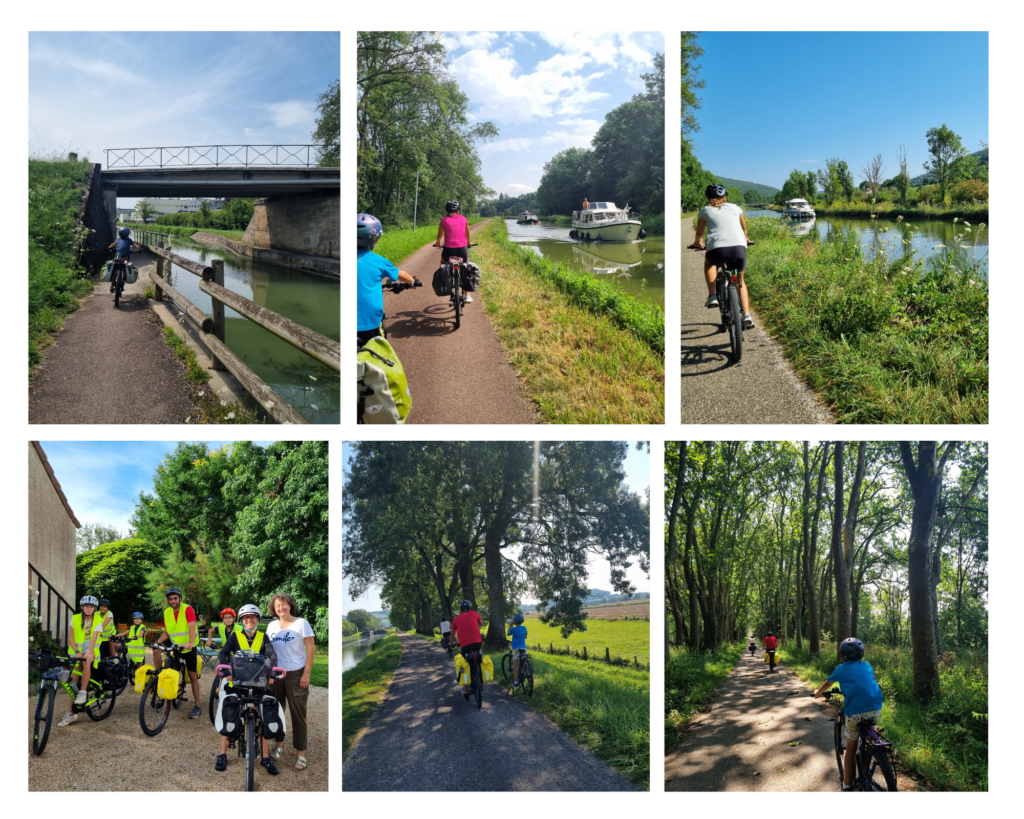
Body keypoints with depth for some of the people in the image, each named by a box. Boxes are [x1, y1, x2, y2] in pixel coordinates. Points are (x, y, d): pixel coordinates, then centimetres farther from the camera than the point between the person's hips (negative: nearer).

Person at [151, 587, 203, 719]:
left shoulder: (188, 609, -20)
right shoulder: (167, 612, -3)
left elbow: (192, 627, -32)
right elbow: (166, 632, 1)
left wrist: (190, 643, -48)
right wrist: (157, 642, -16)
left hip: (188, 647, -5)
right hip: (174, 644, 5)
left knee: (193, 676, -2)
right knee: (157, 649, -19)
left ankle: (198, 706, 5)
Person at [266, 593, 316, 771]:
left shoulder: (301, 623, -5)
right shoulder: (272, 626, 9)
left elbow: (311, 648, -6)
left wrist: (306, 673, -11)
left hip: (295, 674, -4)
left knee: (298, 714, -2)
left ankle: (301, 753, 2)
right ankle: (278, 744, 26)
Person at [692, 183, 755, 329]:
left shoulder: (705, 211, 17)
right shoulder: (735, 208, 23)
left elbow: (699, 232, 31)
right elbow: (744, 228, 40)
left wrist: (697, 242, 53)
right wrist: (746, 239, 61)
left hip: (717, 249, -2)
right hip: (739, 248, 2)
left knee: (709, 262, 35)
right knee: (740, 281, 24)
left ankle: (712, 296, 17)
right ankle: (746, 315, 10)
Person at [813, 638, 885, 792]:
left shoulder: (842, 669, 13)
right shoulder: (867, 666, 20)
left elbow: (827, 683, 30)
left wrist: (818, 692, 50)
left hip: (855, 710, -3)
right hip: (876, 708, 3)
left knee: (851, 748, 9)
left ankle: (847, 786, 10)